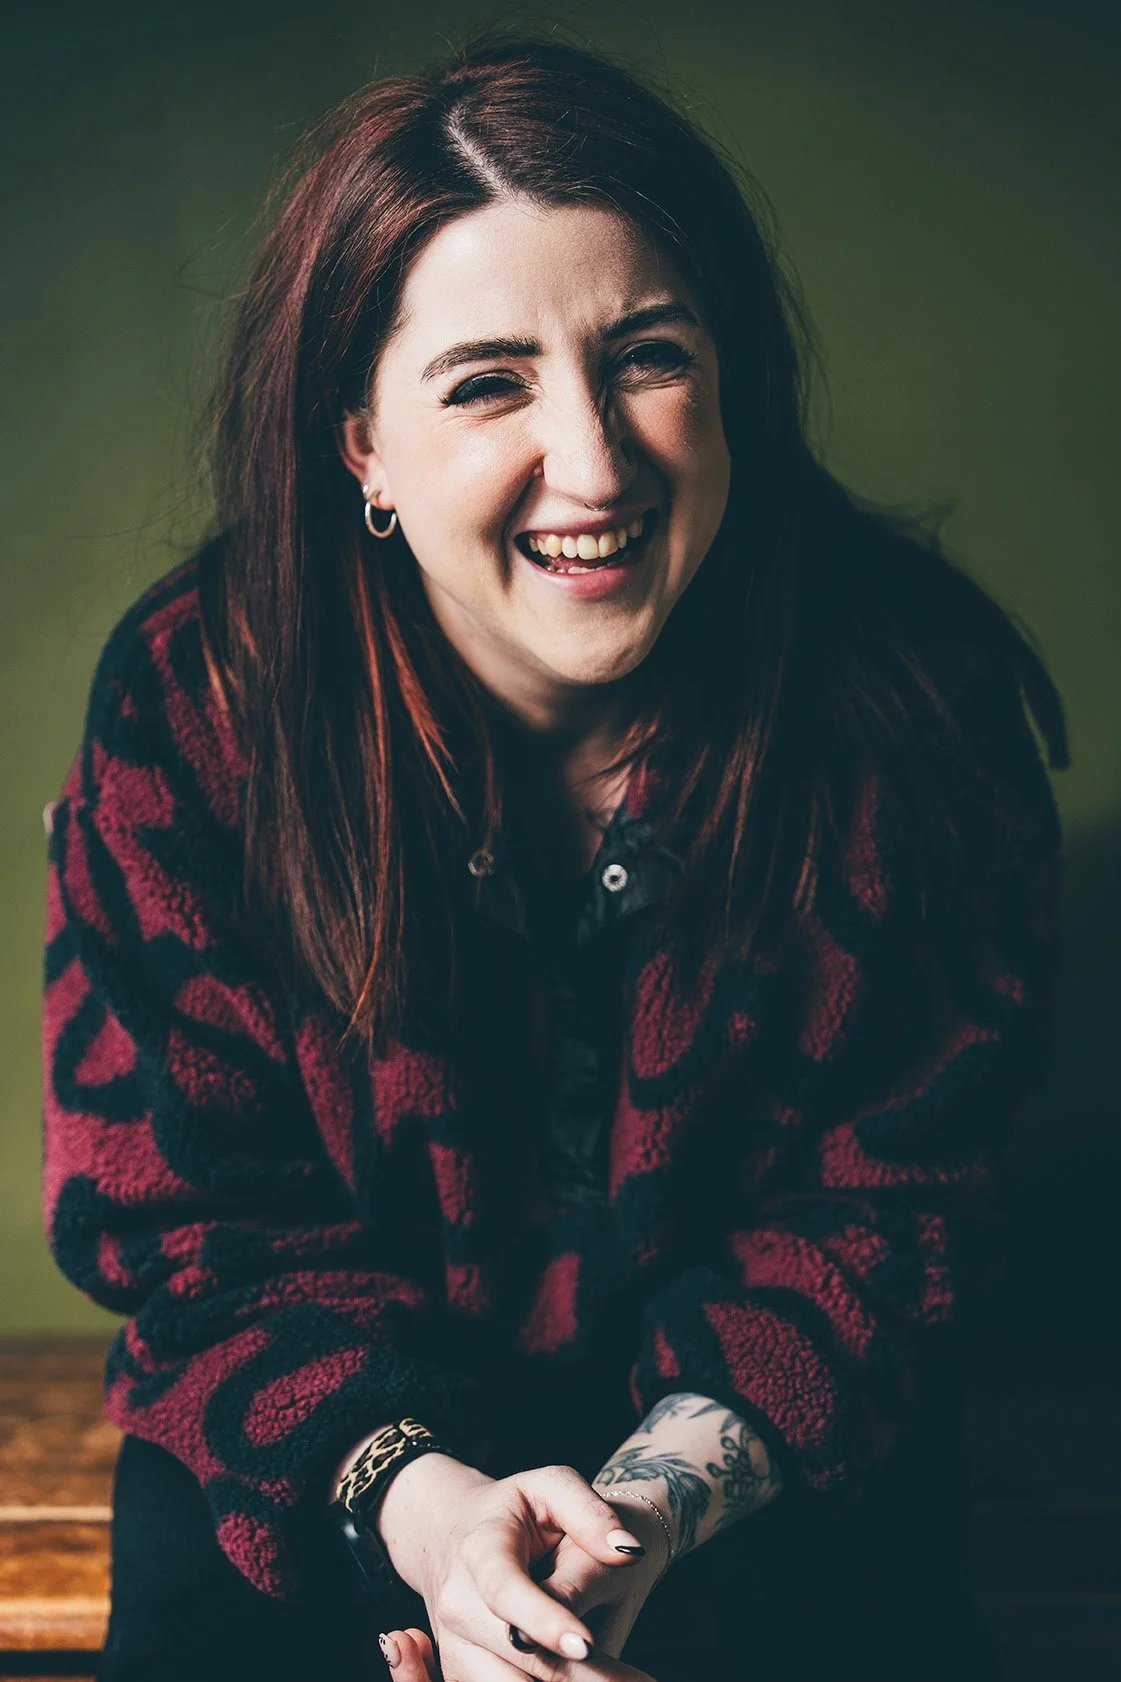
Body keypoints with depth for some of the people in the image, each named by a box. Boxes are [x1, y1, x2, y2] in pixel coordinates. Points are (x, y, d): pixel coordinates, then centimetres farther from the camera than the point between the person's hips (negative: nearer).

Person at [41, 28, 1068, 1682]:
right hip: (330, 1429, 0)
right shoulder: (194, 701, -15)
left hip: (758, 1437, 1)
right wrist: (420, 1499, -25)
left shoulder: (912, 693, -15)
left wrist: (658, 1500, -22)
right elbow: (186, 1218, -9)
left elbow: (890, 1203, -7)